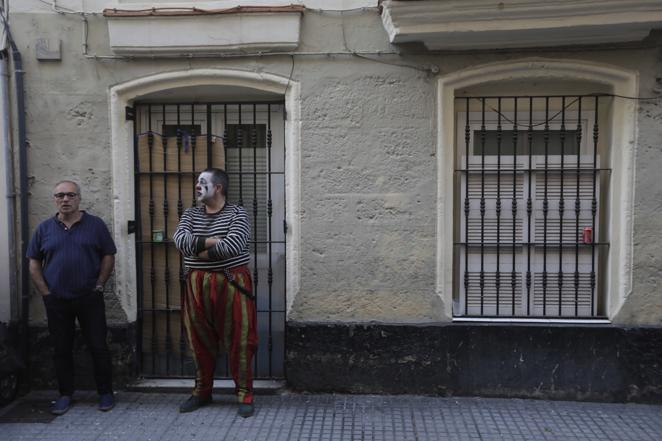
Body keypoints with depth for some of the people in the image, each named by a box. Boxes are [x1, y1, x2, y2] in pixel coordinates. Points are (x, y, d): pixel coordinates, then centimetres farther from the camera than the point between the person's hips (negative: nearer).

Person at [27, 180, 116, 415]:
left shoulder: (95, 225, 0)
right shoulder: (44, 228, 5)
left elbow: (108, 256, 1)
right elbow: (34, 263, 8)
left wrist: (99, 285, -5)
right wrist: (45, 292, -1)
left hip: (89, 298, -2)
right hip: (56, 301, 2)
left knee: (98, 347, 2)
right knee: (62, 349, 11)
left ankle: (105, 392, 15)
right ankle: (65, 394, 25)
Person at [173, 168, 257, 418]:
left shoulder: (237, 214, -3)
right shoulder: (190, 215, 11)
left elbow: (233, 245, -19)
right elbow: (180, 240, -7)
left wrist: (199, 251, -9)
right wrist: (212, 241, -17)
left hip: (231, 283, -4)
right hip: (197, 285, 4)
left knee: (238, 340, 0)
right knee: (200, 340, 11)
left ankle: (244, 393, 12)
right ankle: (202, 391, 27)